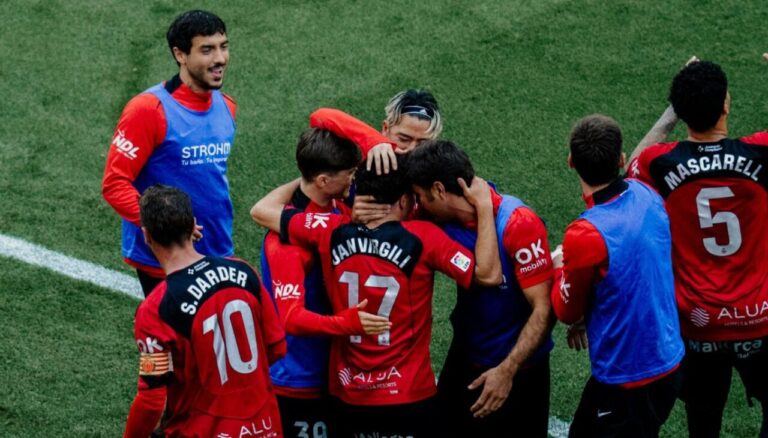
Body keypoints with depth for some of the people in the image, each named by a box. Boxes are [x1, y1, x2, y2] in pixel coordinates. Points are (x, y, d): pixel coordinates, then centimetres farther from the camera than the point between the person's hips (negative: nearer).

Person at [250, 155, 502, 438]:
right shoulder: (423, 239, -14)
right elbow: (488, 275, -13)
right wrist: (484, 206, -6)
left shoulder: (332, 233, -6)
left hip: (349, 397, 3)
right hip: (410, 399, -3)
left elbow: (262, 210, 3)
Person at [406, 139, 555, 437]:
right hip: (463, 361, 6)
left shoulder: (518, 224, -24)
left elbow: (544, 309, -23)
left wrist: (507, 370, -28)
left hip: (518, 370, -6)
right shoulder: (445, 216, -7)